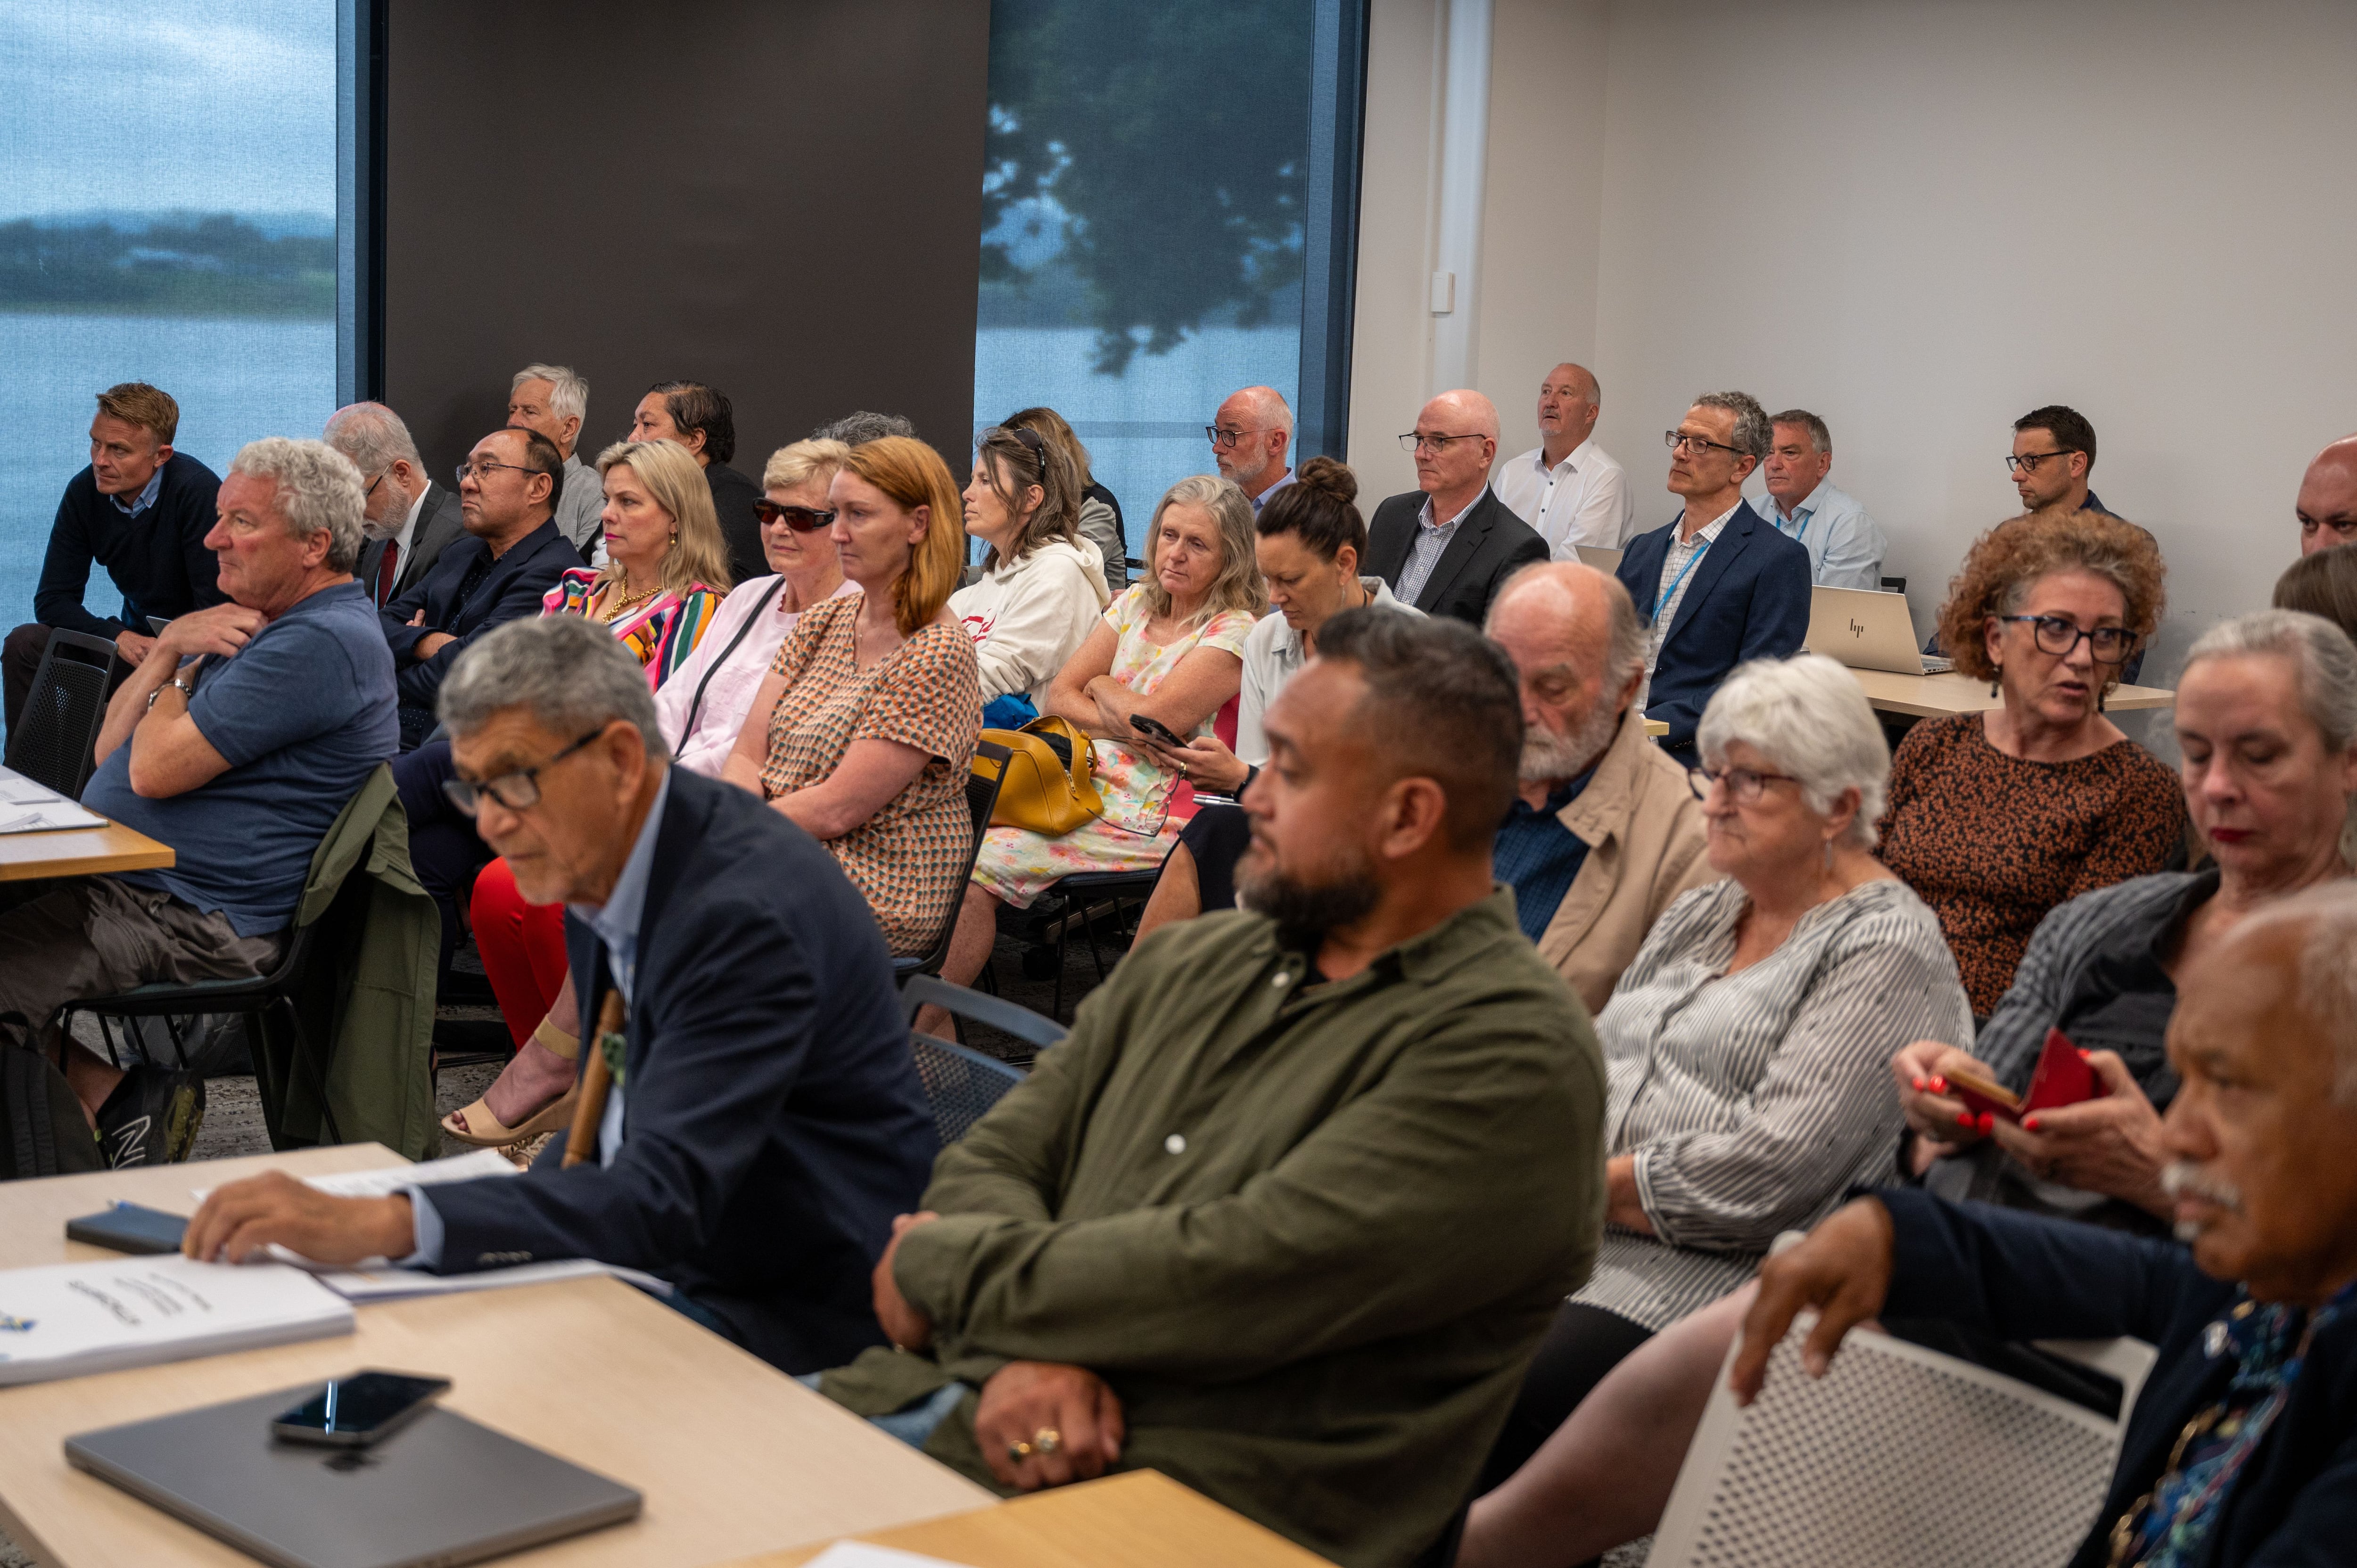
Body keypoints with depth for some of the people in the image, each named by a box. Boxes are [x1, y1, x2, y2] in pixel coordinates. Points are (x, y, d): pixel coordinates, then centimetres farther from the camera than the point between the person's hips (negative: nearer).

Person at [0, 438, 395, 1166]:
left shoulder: (321, 643, -18)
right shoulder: (255, 622, 18)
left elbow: (154, 770, -20)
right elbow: (111, 750, 16)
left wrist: (182, 670, 0)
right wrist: (169, 647, 0)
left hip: (194, 918, -11)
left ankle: (109, 1095, -2)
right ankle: (123, 1088, 2)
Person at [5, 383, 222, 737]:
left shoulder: (198, 492, -22)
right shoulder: (84, 492, -5)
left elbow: (220, 611, -22)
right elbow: (52, 599, -3)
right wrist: (118, 636, -20)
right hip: (138, 639, 6)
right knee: (25, 644, -11)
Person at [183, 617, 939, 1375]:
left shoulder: (745, 911, -25)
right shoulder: (596, 868, 3)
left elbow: (666, 1195, -33)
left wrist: (382, 1224, -40)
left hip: (792, 1314, -8)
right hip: (675, 1263, 8)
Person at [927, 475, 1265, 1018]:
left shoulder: (1235, 632, -9)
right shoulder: (1136, 602, 13)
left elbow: (1151, 720, -17)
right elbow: (1060, 694, 9)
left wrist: (1102, 687, 2)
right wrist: (1120, 723, -9)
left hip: (1148, 815, -7)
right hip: (1085, 783, 7)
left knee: (982, 861, -21)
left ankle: (921, 1028, -11)